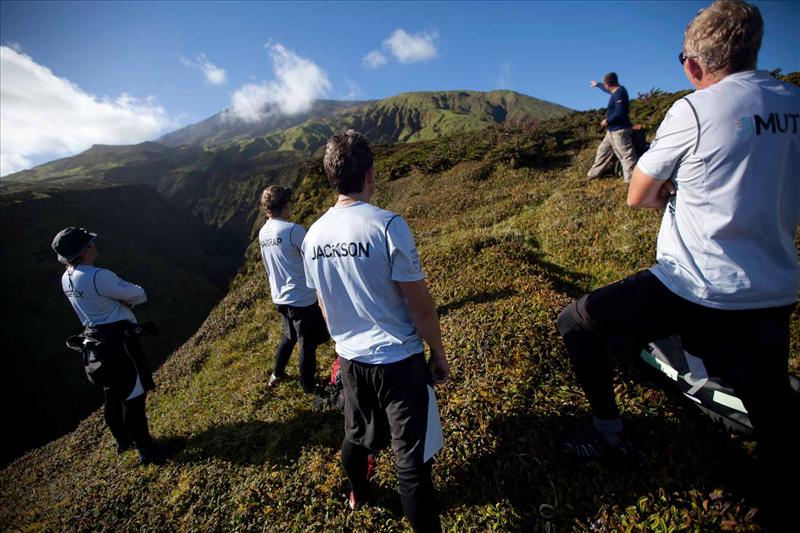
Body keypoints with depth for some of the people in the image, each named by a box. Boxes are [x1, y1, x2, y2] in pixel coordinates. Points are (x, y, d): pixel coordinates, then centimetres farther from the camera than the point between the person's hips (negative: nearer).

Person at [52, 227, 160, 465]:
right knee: (133, 397, 2)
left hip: (96, 339, 9)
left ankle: (123, 441, 41)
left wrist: (119, 301, -4)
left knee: (112, 395, 23)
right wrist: (125, 299, 2)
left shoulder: (67, 279, 4)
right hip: (120, 340, -9)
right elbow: (139, 296, -17)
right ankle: (146, 450, 14)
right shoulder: (98, 277, -25)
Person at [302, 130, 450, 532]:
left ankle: (357, 493, 57)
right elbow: (420, 304, -17)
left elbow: (324, 304, 9)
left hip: (351, 358, 7)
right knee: (411, 457, 9)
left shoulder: (313, 236, -1)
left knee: (356, 434, 29)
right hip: (397, 360, -7)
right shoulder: (387, 225, -20)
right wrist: (438, 354, -2)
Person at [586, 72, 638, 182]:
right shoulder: (616, 91, 12)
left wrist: (607, 121, -11)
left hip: (620, 131, -11)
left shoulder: (620, 93, -17)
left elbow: (619, 113, -24)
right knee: (603, 150, 19)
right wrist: (597, 85, 50)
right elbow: (607, 89, 37)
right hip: (613, 131, 11)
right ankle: (593, 173, 30)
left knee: (626, 156, -13)